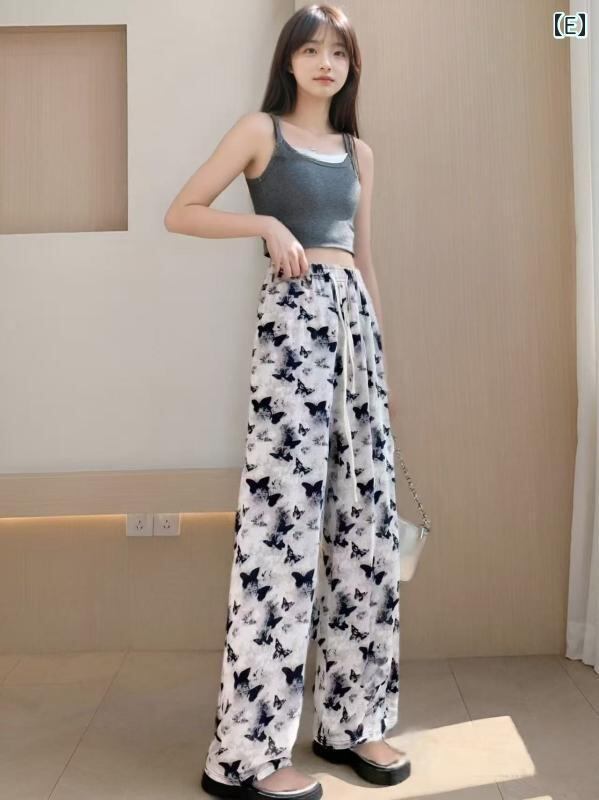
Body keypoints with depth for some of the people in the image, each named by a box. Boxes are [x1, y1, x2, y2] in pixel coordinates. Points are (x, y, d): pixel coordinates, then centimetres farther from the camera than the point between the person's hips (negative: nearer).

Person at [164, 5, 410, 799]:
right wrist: (268, 224, -11)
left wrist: (382, 347, 17)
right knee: (286, 515, -11)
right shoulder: (259, 130, 6)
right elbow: (179, 213, 2)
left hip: (358, 319, 7)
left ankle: (352, 718, 18)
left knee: (367, 513, 4)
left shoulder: (360, 152, 21)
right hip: (293, 316, -6)